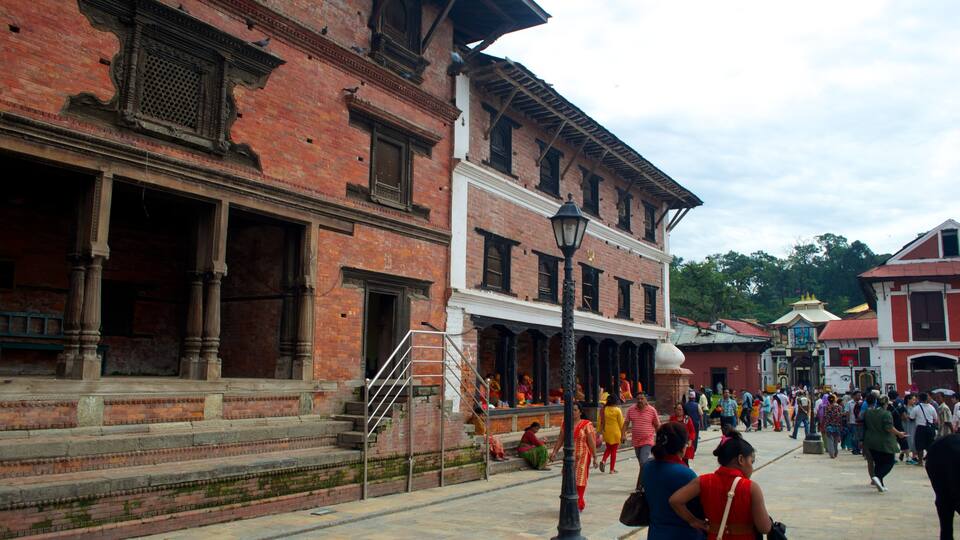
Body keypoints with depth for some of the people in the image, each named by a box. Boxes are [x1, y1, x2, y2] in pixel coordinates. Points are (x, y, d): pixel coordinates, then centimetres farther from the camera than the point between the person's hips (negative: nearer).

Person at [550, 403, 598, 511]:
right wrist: (554, 452, 1)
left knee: (580, 479, 0)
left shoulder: (586, 424, -8)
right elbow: (560, 439, 8)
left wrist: (594, 457, -10)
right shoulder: (565, 424, 5)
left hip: (582, 457, -4)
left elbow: (591, 442, -9)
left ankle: (579, 503, 8)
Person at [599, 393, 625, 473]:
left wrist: (600, 431, 6)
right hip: (615, 432, -3)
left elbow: (601, 422, -1)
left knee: (608, 448, 21)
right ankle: (612, 469, 10)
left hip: (606, 432, 3)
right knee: (614, 450, 8)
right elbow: (621, 423, -6)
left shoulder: (604, 409, -3)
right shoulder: (618, 410, -11)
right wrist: (622, 434, 2)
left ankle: (603, 461, -3)